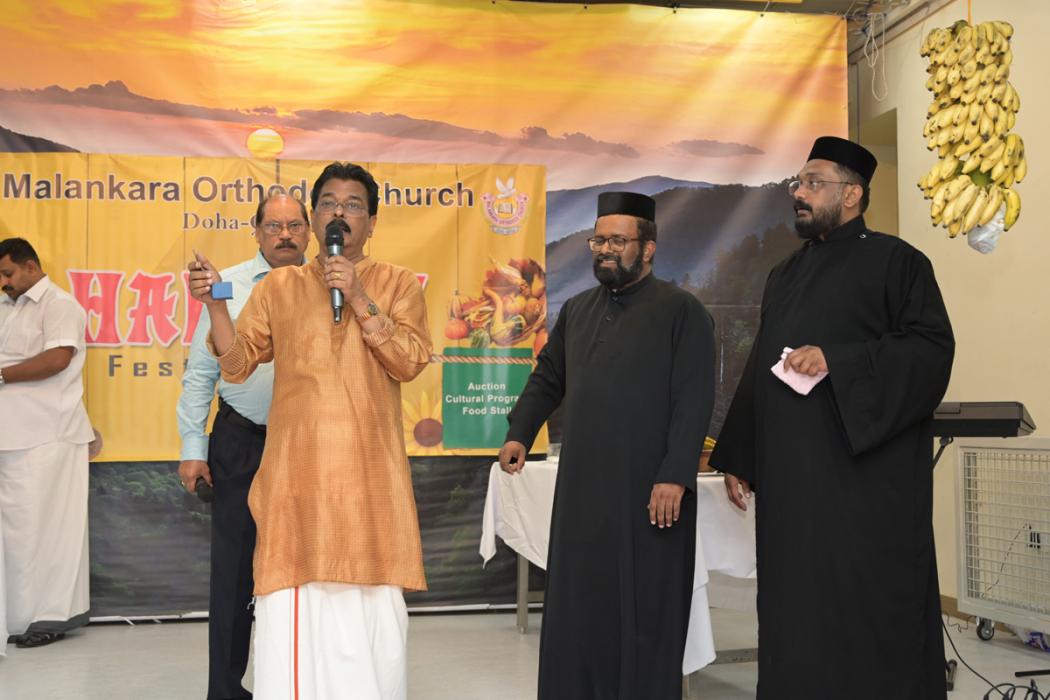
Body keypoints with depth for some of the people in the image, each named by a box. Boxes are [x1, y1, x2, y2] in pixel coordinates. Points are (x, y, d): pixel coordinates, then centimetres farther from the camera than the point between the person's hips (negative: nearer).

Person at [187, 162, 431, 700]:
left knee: (372, 607, 3)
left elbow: (409, 361, -4)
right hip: (297, 471, 1)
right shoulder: (278, 286, 11)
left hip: (369, 473, 0)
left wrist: (358, 298, -12)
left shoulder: (398, 284, 8)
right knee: (292, 605, -2)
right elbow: (237, 364, 8)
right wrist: (215, 304, -7)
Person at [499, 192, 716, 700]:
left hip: (647, 491, -5)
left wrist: (675, 476, -17)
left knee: (643, 610, 3)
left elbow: (694, 400, -10)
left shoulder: (681, 311, -4)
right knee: (579, 604, 10)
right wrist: (520, 433, 9)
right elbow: (547, 379, 21)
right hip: (582, 486, 6)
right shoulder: (577, 310, 14)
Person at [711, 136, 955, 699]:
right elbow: (757, 371, 18)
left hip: (864, 470, -6)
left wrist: (835, 360, -21)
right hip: (790, 473, 6)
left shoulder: (894, 261, -2)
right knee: (796, 606, 8)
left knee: (866, 604, -2)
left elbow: (932, 347, -12)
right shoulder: (784, 276, 18)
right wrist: (738, 458, 14)